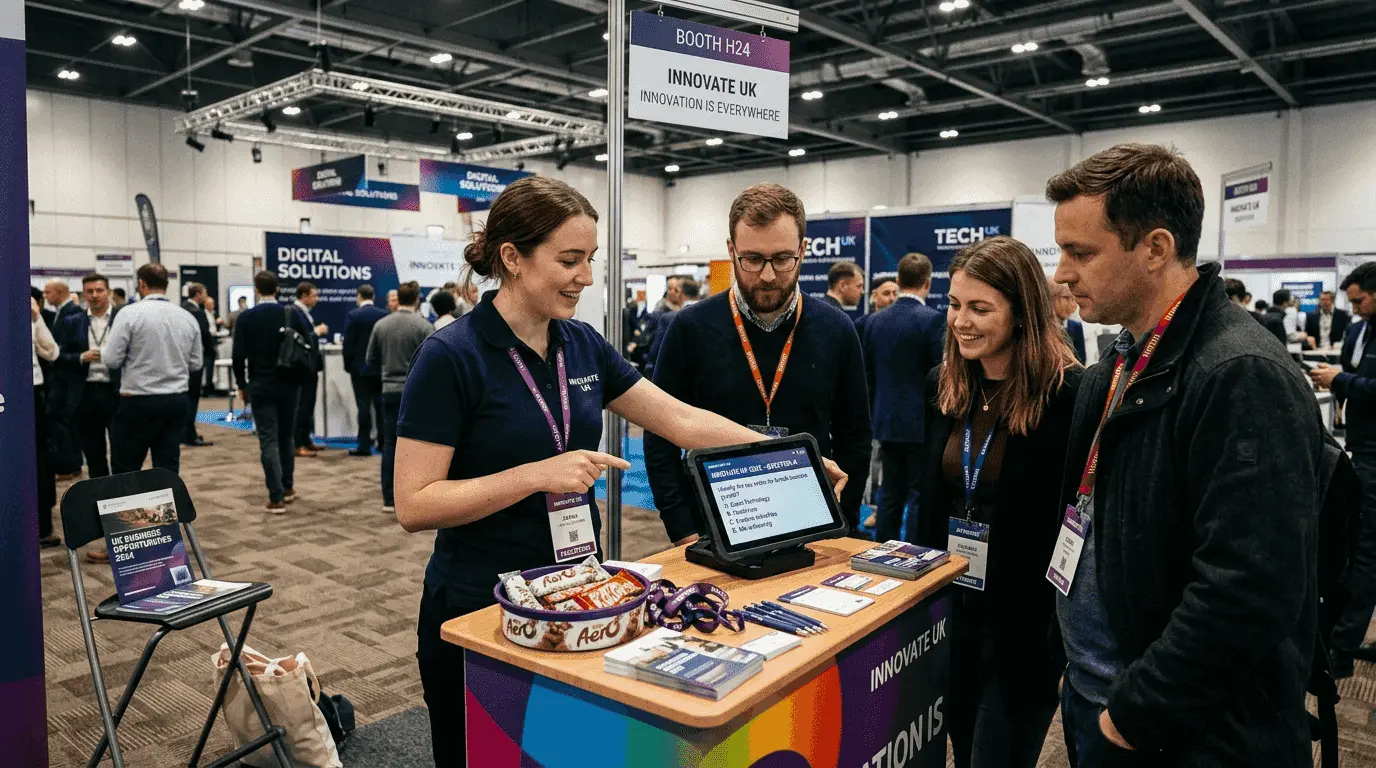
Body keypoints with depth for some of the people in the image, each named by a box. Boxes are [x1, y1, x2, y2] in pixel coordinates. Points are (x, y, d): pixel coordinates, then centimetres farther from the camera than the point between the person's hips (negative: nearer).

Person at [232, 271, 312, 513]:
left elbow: (238, 355, -7)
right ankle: (287, 487, 27)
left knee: (268, 441, -1)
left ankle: (277, 498, -5)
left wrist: (242, 385, 6)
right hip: (289, 384, 2)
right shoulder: (292, 313, -2)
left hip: (260, 386, -2)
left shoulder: (245, 317, -6)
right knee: (287, 436, 17)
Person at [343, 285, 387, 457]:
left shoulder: (353, 315, -9)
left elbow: (348, 343, -9)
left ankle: (364, 445, -1)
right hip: (380, 367, 3)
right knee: (381, 405, 9)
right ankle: (383, 442, 13)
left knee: (364, 406, -2)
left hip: (360, 367, -3)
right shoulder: (384, 314, 0)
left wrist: (348, 365, 2)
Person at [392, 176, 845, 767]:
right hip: (479, 612, -5)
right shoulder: (451, 357, -16)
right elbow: (414, 505, -18)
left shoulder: (582, 345, 2)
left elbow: (683, 421, 4)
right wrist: (539, 475, -26)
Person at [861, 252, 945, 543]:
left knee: (890, 495, 13)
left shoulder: (876, 321, 5)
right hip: (921, 424, -5)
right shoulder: (933, 320, -12)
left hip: (887, 423, 6)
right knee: (921, 498, 1)